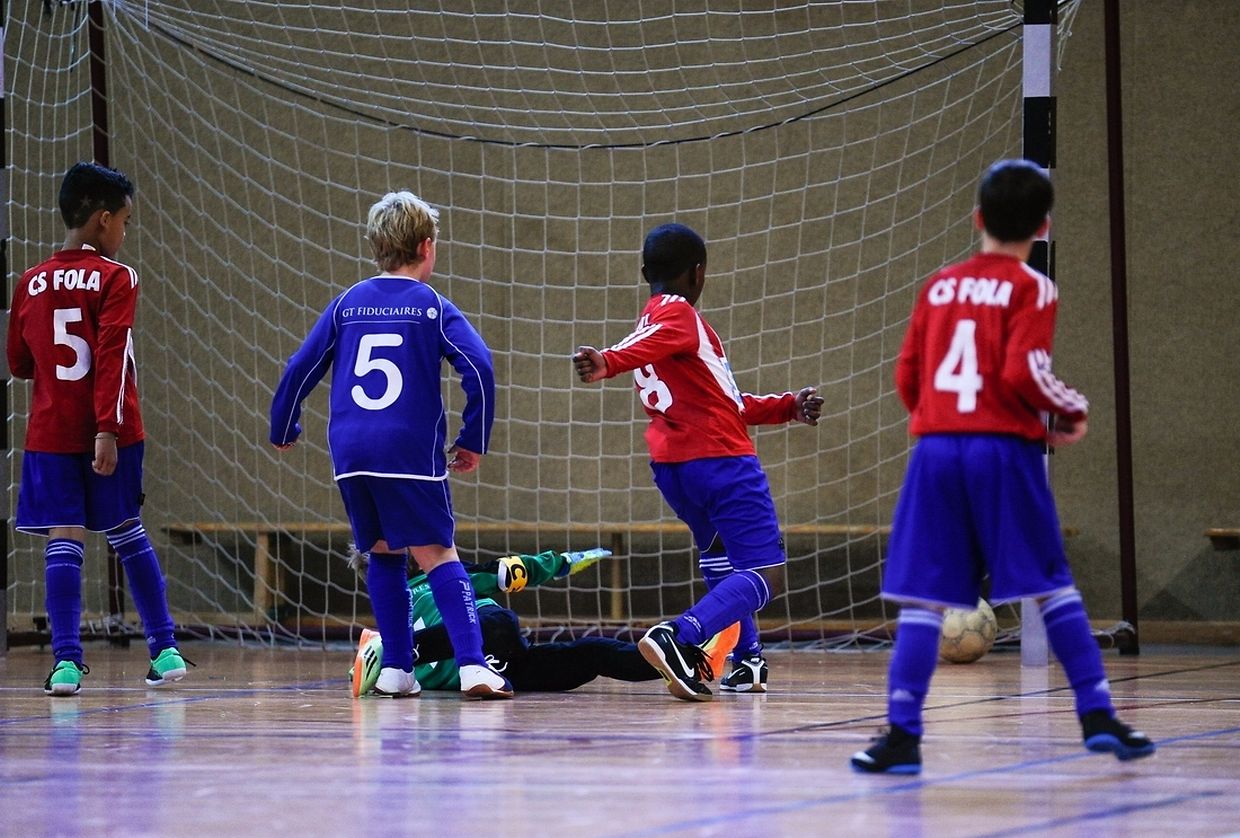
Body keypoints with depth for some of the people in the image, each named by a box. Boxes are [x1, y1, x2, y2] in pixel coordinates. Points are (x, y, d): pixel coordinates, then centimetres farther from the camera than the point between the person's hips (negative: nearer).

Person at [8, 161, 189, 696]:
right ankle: (165, 650, 17)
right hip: (106, 431, -2)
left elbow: (19, 364, 14)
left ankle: (67, 661, -12)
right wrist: (107, 427, -20)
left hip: (49, 432, 2)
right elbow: (113, 359, -15)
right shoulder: (115, 279, -5)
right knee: (128, 533, 13)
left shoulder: (32, 283, 6)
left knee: (63, 542, -2)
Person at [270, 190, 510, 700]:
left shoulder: (347, 304, 13)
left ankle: (396, 668, 12)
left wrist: (283, 430, 29)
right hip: (410, 451, -4)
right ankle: (473, 666, -20)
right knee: (436, 554, -6)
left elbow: (300, 369, 14)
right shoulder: (432, 306, 3)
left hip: (349, 451, 4)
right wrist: (473, 442, -2)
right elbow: (478, 367, -9)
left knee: (383, 552, 17)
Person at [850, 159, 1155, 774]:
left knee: (923, 597, 0)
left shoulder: (938, 286, 13)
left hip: (936, 448, 3)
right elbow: (1022, 373, -11)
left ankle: (903, 735, -7)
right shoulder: (1032, 289, 1)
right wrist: (1072, 411, 5)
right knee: (1053, 587, 7)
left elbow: (907, 375, 13)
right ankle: (1098, 716, 5)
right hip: (1004, 449, -3)